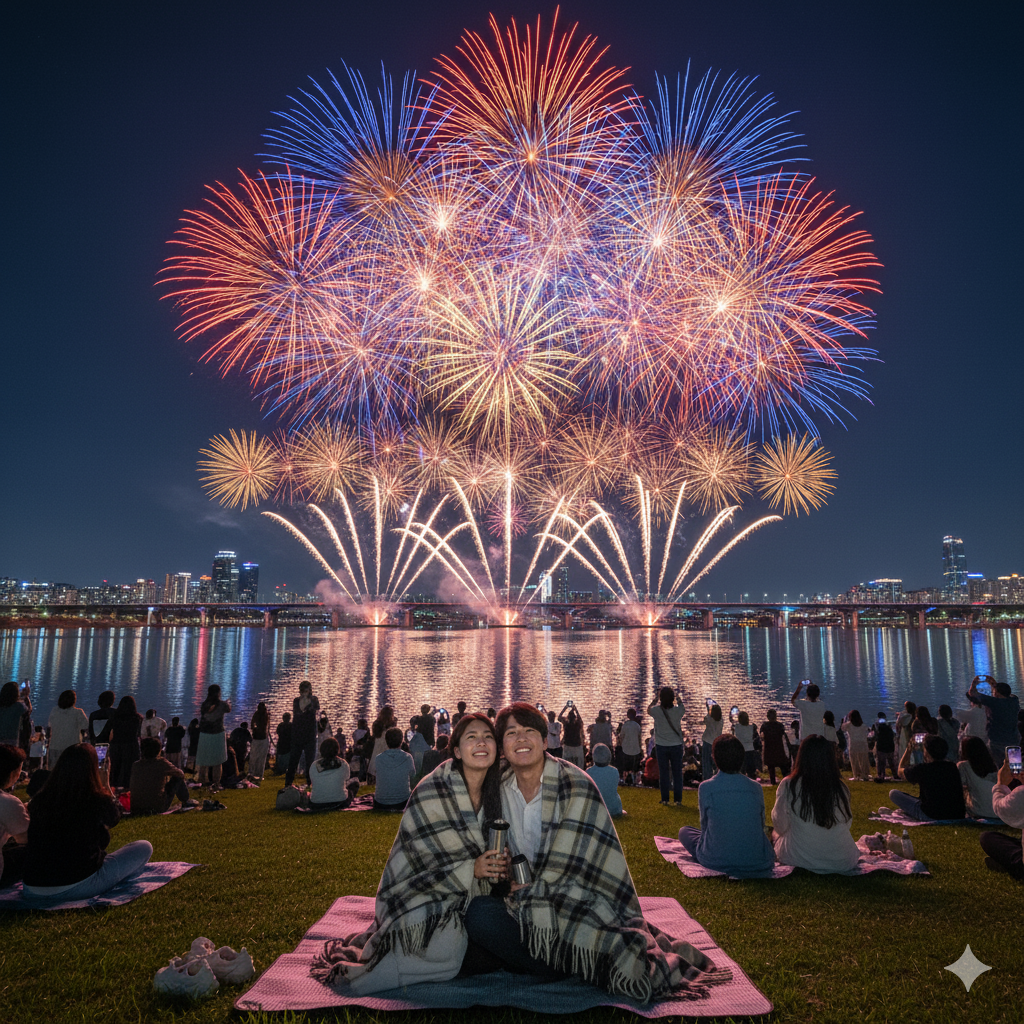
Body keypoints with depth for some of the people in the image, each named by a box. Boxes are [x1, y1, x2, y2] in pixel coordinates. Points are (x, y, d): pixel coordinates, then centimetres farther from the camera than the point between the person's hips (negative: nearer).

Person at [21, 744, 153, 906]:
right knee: (143, 847, 7)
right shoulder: (98, 802, -16)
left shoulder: (38, 801, -4)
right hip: (77, 888, -6)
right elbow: (115, 815, 10)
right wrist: (105, 782, 22)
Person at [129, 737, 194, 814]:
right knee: (178, 777, 9)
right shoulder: (162, 762, -11)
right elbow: (181, 774, 6)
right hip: (158, 807, -5)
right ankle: (185, 802, 27)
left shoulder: (135, 765, 1)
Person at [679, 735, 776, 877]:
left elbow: (705, 825, 3)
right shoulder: (756, 787, -3)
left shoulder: (705, 787, -10)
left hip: (716, 861, -4)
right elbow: (761, 825, 10)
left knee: (684, 831, 23)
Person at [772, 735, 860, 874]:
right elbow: (847, 825, 6)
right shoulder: (841, 788, -8)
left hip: (799, 858, -5)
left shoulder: (788, 786, -14)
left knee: (776, 836, 25)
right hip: (842, 861, 5)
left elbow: (780, 827, -3)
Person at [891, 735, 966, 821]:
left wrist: (909, 749, 16)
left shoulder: (922, 769, -15)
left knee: (893, 793, 3)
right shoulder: (953, 767, -2)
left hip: (932, 817, -6)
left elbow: (901, 770, 9)